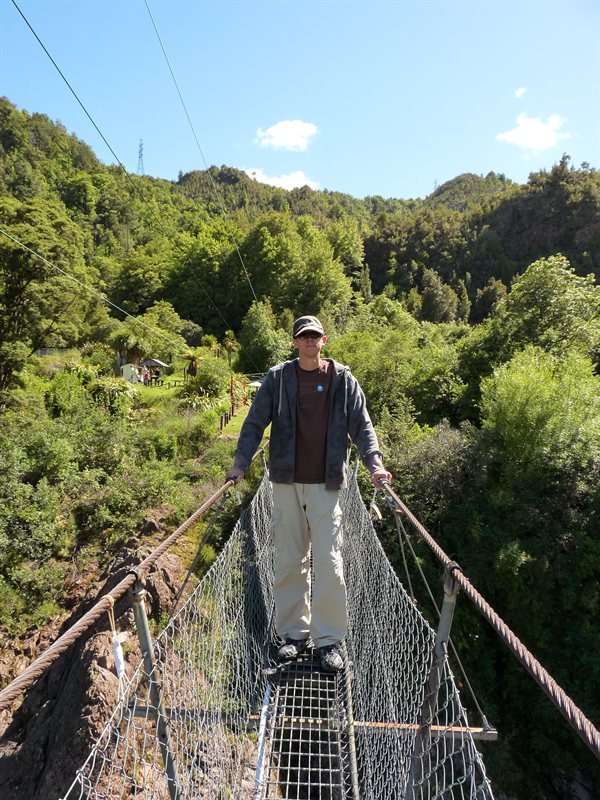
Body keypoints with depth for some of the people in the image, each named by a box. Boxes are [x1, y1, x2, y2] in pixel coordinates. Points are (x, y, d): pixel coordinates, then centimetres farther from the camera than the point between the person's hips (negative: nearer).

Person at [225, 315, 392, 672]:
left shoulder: (343, 379, 3)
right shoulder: (277, 378, 4)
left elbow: (362, 425, 2)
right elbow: (255, 423, 2)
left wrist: (375, 462, -13)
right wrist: (240, 463, -8)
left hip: (326, 484, -1)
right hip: (286, 482, 2)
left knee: (329, 564, 1)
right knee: (289, 562, 11)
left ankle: (329, 639, 18)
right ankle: (294, 633, 28)